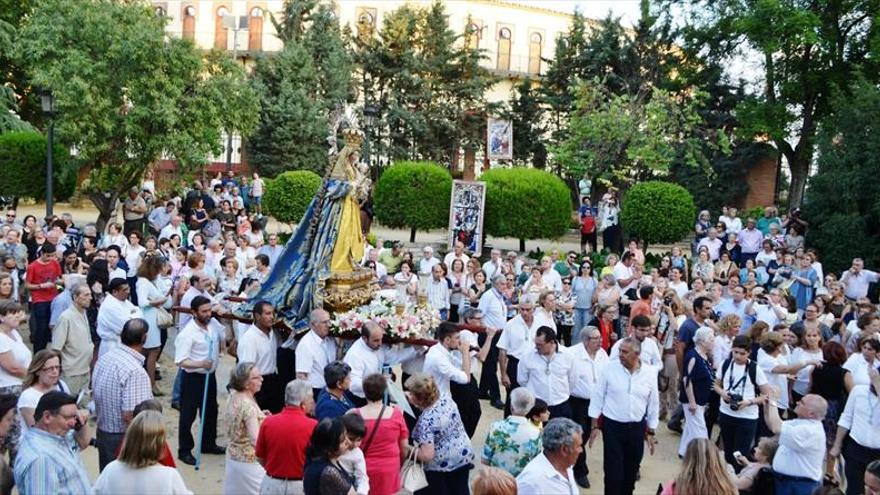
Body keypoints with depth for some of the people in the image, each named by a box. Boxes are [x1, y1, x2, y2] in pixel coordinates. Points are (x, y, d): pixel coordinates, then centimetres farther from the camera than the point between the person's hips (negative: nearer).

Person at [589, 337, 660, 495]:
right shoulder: (610, 368, -10)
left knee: (631, 469, 16)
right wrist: (595, 426, -3)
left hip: (637, 428, 2)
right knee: (613, 470, -2)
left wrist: (650, 432, 7)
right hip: (612, 426, -2)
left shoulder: (650, 373, -5)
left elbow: (653, 404, 5)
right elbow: (598, 398, -3)